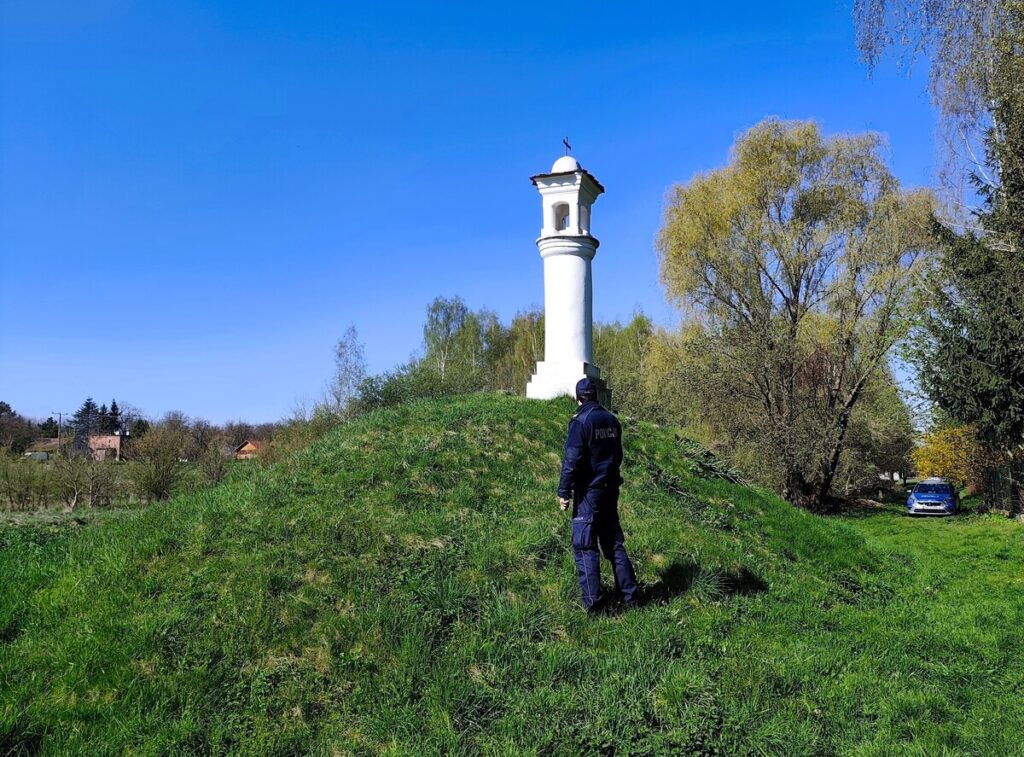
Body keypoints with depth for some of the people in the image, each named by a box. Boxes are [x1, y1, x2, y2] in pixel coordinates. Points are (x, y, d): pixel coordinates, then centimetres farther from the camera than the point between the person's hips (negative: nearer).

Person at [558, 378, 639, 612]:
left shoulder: (581, 422, -14)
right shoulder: (612, 420, 8)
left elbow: (572, 460, -17)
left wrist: (564, 492, -12)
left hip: (588, 491, -7)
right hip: (610, 488, 7)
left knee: (585, 547, 0)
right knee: (614, 543, 14)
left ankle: (592, 601, 0)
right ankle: (629, 595, 17)